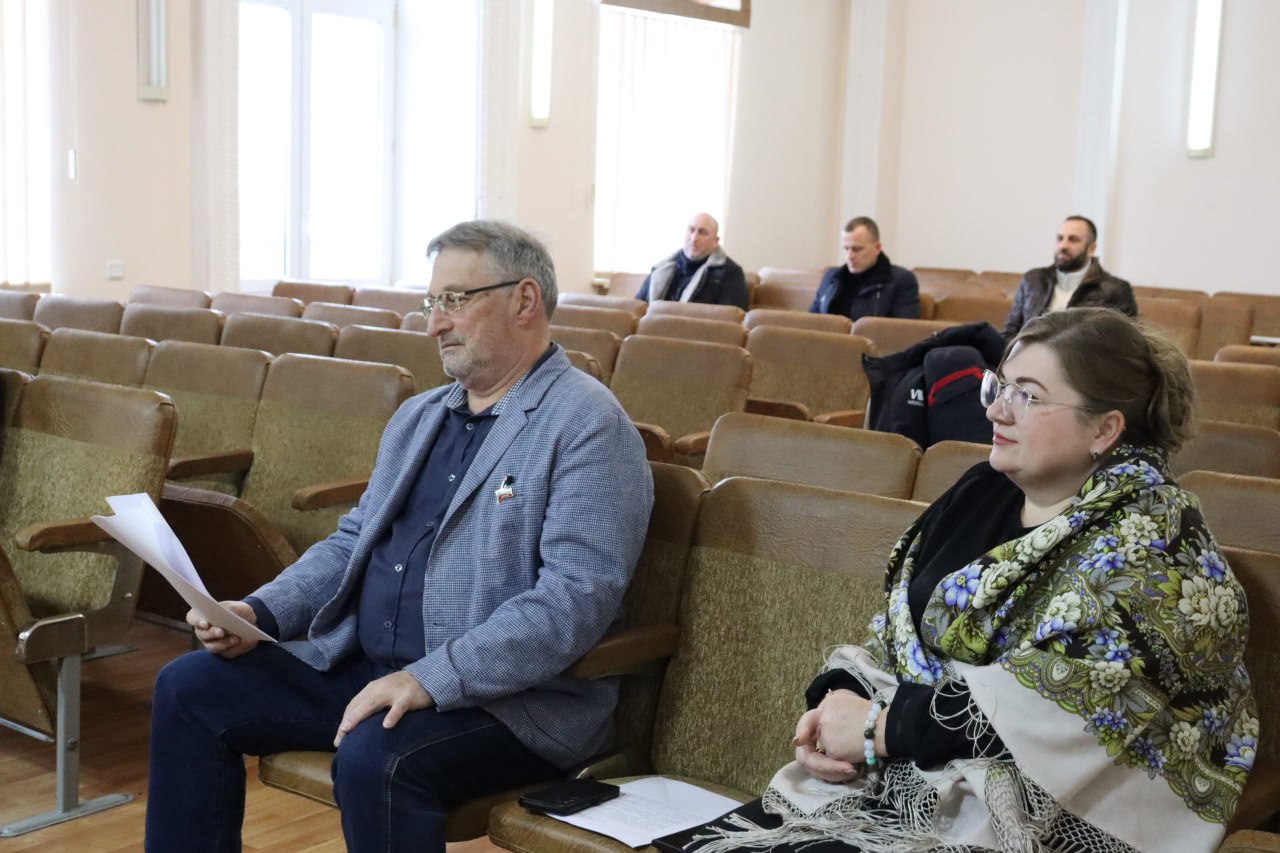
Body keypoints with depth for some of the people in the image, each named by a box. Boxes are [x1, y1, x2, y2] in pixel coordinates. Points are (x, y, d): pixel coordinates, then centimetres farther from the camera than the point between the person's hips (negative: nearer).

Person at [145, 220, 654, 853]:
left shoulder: (587, 425, -12)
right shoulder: (417, 417, 16)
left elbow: (576, 598, -22)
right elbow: (352, 543, 20)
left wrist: (429, 679, -27)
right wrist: (259, 612, 2)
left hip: (508, 694, -8)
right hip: (361, 663, 8)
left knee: (376, 758, -34)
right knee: (188, 688, 1)